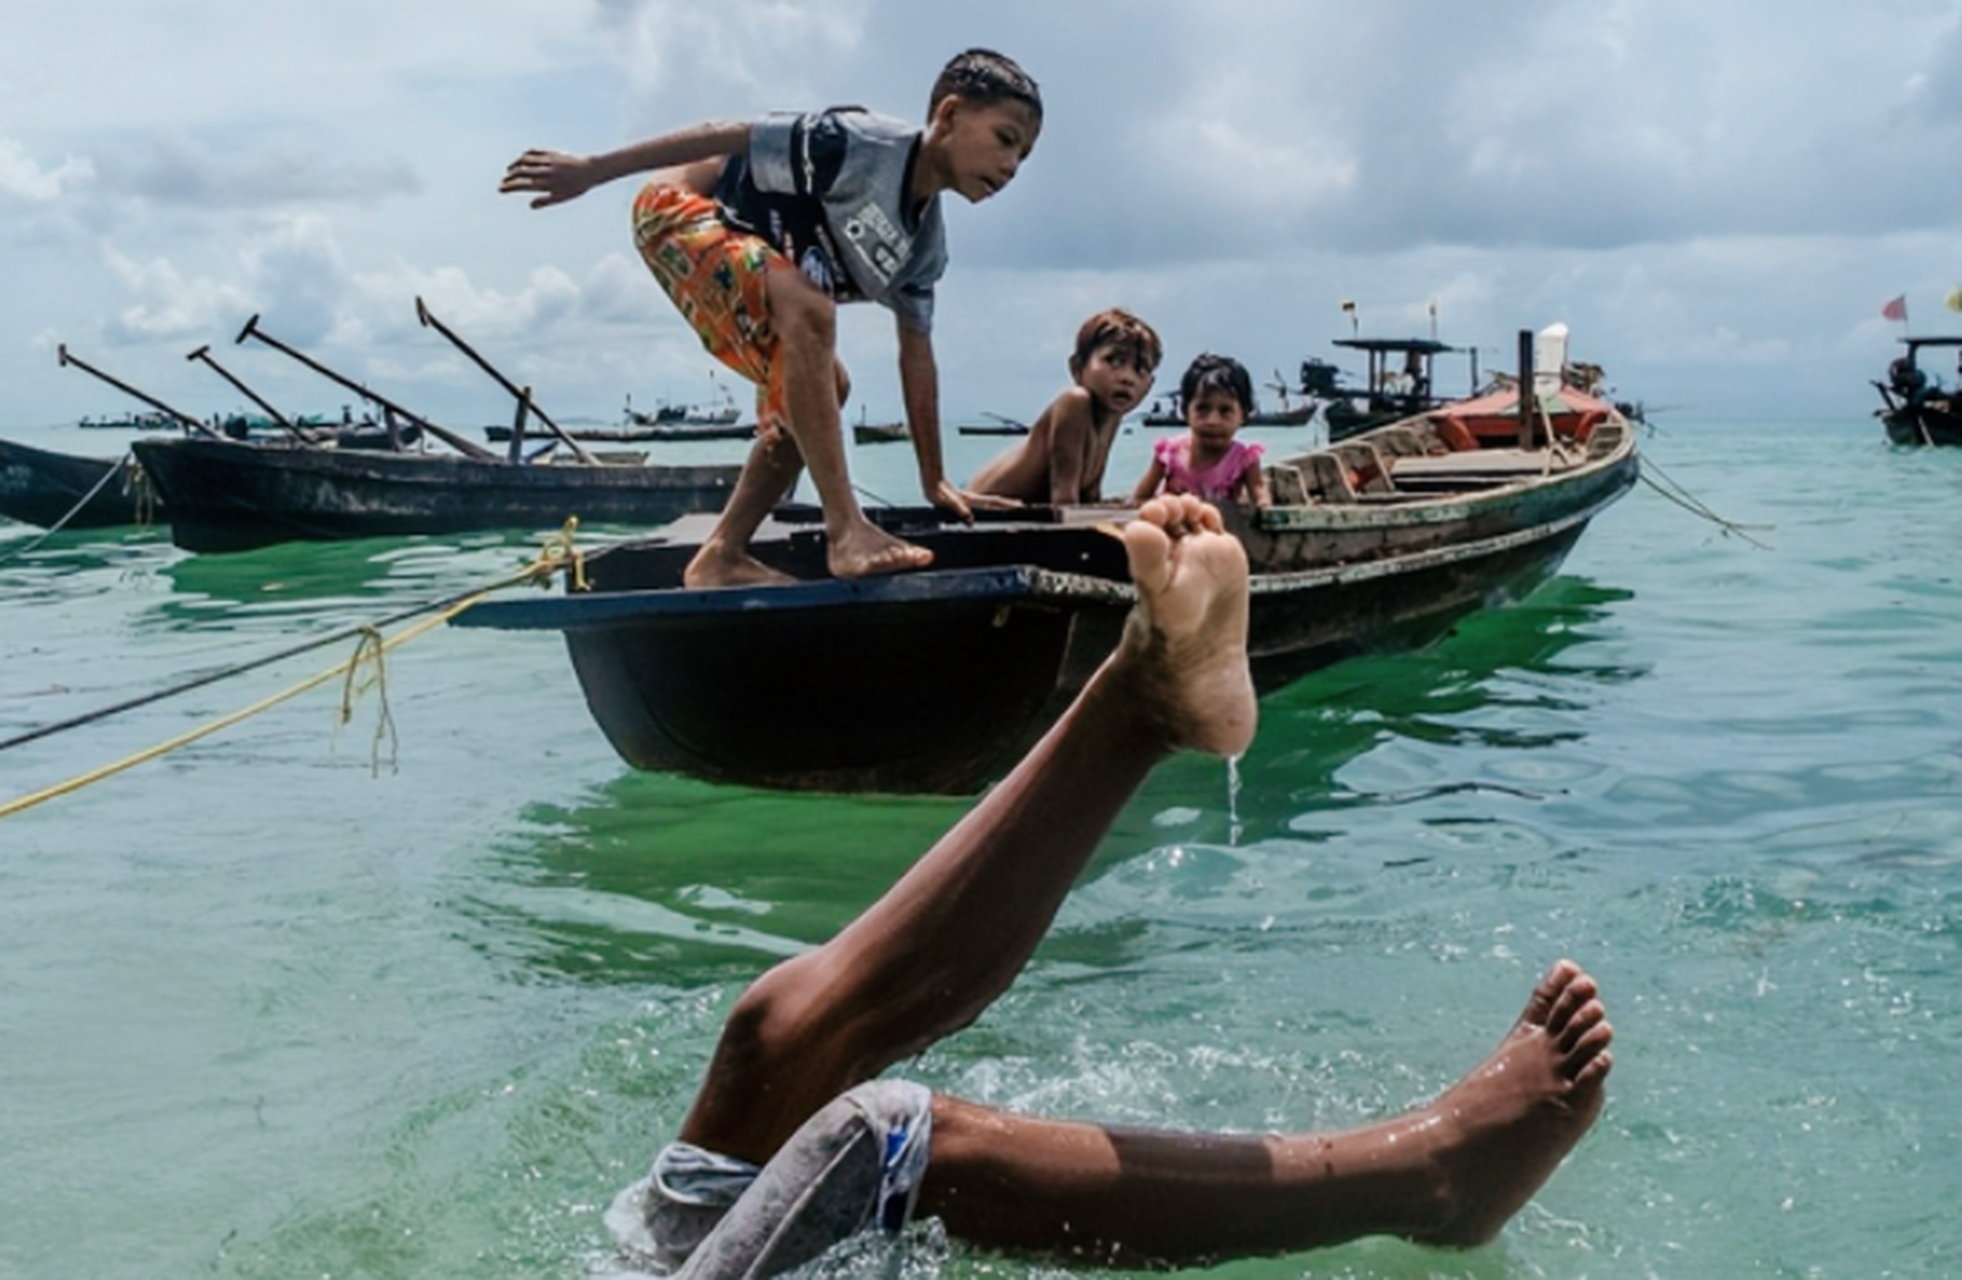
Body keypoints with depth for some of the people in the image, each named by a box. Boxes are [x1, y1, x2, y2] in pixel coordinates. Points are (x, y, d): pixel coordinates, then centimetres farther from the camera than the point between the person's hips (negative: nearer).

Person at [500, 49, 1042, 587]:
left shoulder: (926, 247, 2)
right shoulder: (865, 144, -25)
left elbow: (916, 356, 9)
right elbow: (729, 136, -24)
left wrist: (934, 479, 9)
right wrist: (592, 170, -25)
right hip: (679, 210, -10)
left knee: (822, 387, 5)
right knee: (811, 313, -31)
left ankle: (721, 556, 8)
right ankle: (847, 533, -35)